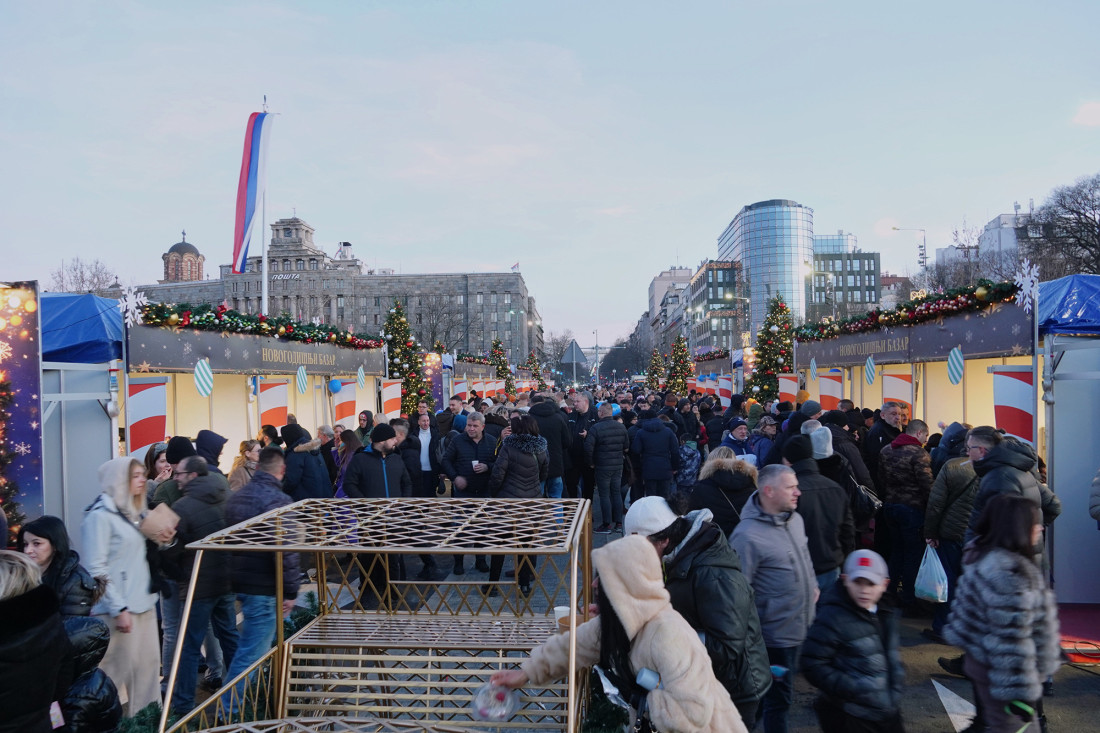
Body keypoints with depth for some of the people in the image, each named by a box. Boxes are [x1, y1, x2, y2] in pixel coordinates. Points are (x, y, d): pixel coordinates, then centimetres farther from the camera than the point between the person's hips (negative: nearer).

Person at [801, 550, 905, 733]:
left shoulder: (886, 615, 4)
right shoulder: (832, 616, -21)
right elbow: (812, 665, -21)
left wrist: (897, 677, 8)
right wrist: (853, 689, -23)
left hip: (889, 711, 7)